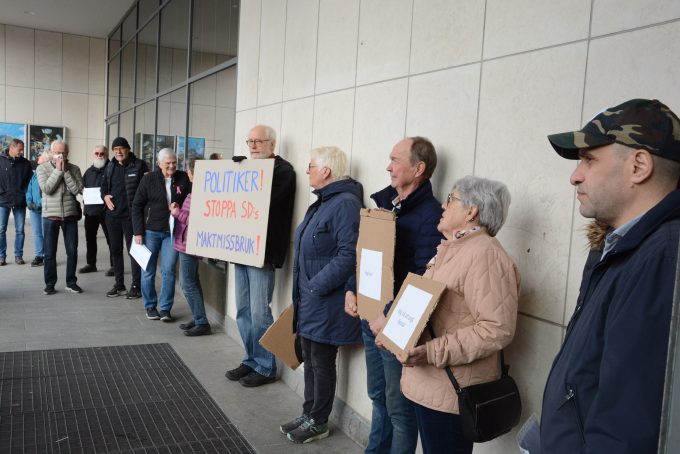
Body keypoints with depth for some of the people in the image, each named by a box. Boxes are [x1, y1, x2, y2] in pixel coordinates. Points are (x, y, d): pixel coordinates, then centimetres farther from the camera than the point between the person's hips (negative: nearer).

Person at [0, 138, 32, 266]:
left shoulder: (25, 163, 6)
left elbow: (30, 180, 11)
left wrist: (25, 194, 1)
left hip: (20, 202, 2)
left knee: (20, 230, 5)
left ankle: (18, 255, 13)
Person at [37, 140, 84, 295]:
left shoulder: (74, 169, 4)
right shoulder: (42, 168, 1)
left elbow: (77, 189, -9)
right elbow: (46, 189, -14)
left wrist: (65, 171, -11)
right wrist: (58, 170, -12)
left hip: (70, 215, 1)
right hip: (50, 215, -1)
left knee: (72, 251, 5)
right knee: (50, 252, 5)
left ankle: (71, 282, 17)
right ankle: (50, 283, 15)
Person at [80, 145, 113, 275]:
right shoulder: (89, 171, 16)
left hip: (106, 210, -6)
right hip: (90, 210, 6)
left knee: (110, 238, -1)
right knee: (90, 237, 12)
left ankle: (114, 265, 6)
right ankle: (91, 263, 23)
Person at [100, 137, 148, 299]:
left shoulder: (139, 165, -5)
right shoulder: (110, 167, 11)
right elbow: (104, 185, 23)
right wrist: (105, 196, 3)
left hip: (131, 215, -6)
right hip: (113, 215, 6)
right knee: (115, 249, 12)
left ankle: (136, 286, 7)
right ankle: (119, 285, 23)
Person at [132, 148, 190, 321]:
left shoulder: (183, 178, 0)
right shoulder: (149, 179, -3)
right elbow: (137, 206, -1)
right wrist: (138, 232, -5)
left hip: (172, 232, 0)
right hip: (150, 231, 0)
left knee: (169, 271, 1)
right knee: (148, 271, 8)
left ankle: (165, 308, 11)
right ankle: (150, 306, 22)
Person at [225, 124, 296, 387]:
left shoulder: (282, 170, -6)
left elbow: (266, 202, -21)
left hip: (262, 252, -8)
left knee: (259, 313, -2)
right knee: (243, 311, 14)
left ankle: (265, 368, 12)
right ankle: (250, 360, 27)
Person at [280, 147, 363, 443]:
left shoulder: (345, 204, -19)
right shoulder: (323, 202, 14)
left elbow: (349, 255, -27)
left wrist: (317, 286, -22)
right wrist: (304, 291, 17)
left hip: (326, 303, -10)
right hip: (309, 299, 10)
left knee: (322, 361, 5)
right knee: (310, 358, 18)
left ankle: (318, 423, 21)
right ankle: (308, 414, 33)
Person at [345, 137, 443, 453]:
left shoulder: (430, 214, -17)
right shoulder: (384, 202, 9)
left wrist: (390, 317, -21)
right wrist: (351, 290, 3)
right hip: (369, 316, 8)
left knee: (398, 405, 7)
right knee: (377, 395, 23)